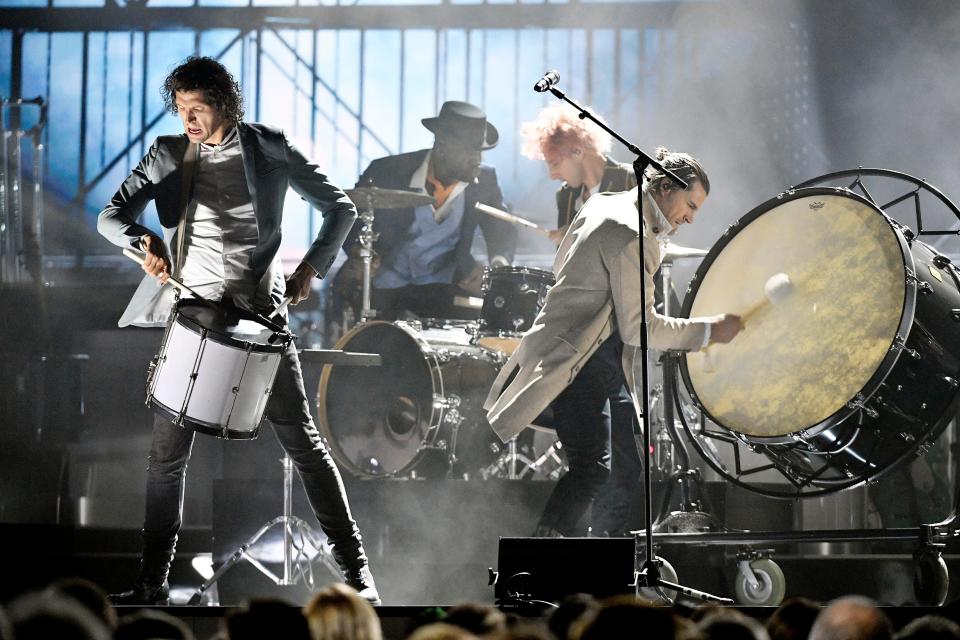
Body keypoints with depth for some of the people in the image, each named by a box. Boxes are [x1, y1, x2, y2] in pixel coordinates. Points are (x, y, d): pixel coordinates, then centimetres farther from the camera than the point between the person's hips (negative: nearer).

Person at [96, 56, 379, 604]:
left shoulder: (269, 148, 1)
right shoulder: (168, 154, 5)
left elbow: (341, 208, 4)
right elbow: (111, 216, 1)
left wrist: (312, 265, -12)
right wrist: (144, 241, -22)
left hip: (259, 313, -2)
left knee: (303, 442, -3)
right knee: (168, 456, 1)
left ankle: (355, 567, 2)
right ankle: (153, 583, 10)